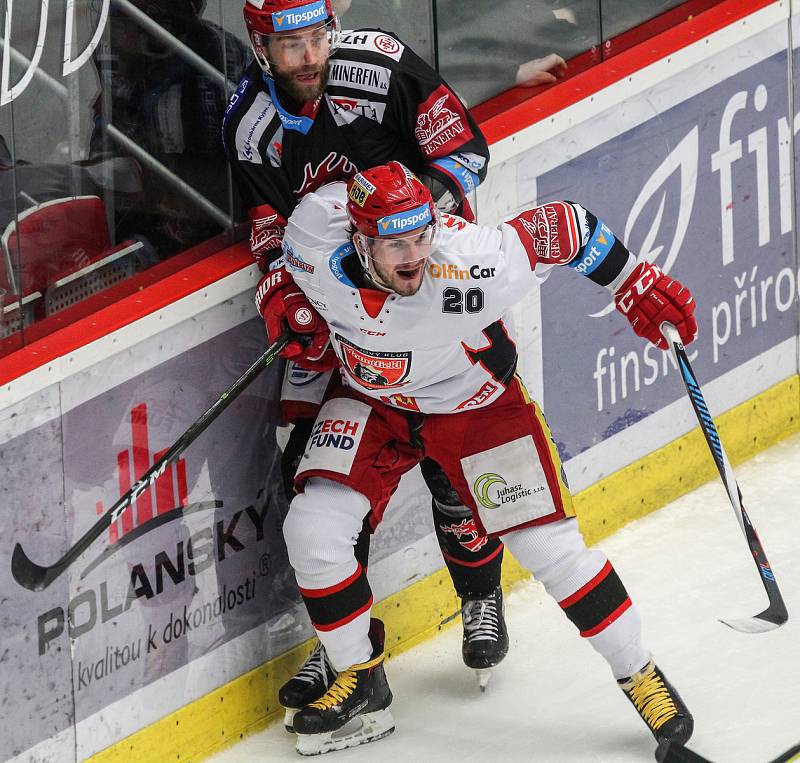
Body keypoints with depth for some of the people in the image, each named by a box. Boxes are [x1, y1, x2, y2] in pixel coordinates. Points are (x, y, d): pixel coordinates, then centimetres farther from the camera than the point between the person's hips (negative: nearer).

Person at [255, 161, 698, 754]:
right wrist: (284, 298, -19)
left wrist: (635, 284, -16)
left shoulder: (475, 267, -39)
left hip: (477, 403, -3)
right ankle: (362, 684, 9)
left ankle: (640, 675, 18)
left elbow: (563, 226, -24)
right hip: (372, 400, 3)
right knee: (313, 532, -14)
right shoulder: (317, 230, -30)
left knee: (551, 548, -5)